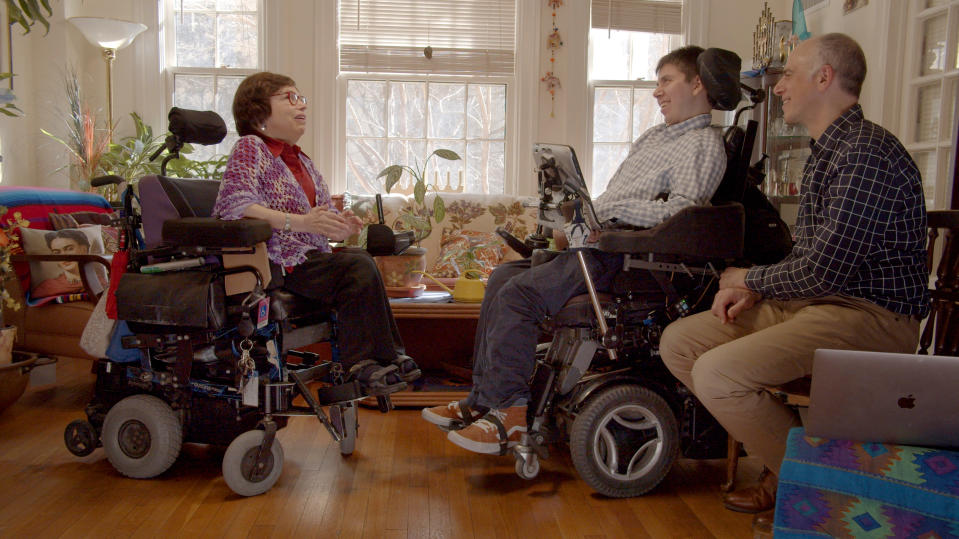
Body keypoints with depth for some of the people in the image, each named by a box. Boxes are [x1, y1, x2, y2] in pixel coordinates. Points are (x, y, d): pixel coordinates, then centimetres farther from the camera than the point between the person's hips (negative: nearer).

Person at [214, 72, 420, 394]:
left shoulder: (300, 159, 22)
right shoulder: (250, 148, -2)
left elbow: (322, 215, 23)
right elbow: (235, 206, -18)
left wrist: (339, 227, -3)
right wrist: (301, 222, -29)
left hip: (306, 256, 7)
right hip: (272, 262, -7)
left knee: (361, 261, -20)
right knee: (358, 268, -24)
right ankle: (361, 364, -16)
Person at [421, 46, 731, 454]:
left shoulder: (704, 144, -5)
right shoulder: (653, 136, 25)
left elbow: (680, 211, -20)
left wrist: (606, 209, -20)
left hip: (625, 257, -10)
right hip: (598, 242, 10)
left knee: (518, 294, -22)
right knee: (502, 278, 4)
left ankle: (510, 413, -15)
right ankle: (482, 398, 7)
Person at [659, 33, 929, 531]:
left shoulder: (866, 151, -18)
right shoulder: (825, 152, 16)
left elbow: (824, 271, -23)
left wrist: (749, 280, -5)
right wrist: (751, 291, 2)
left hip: (871, 316, -10)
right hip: (815, 301, 10)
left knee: (715, 374, -26)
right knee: (678, 342, 2)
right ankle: (780, 456, 8)